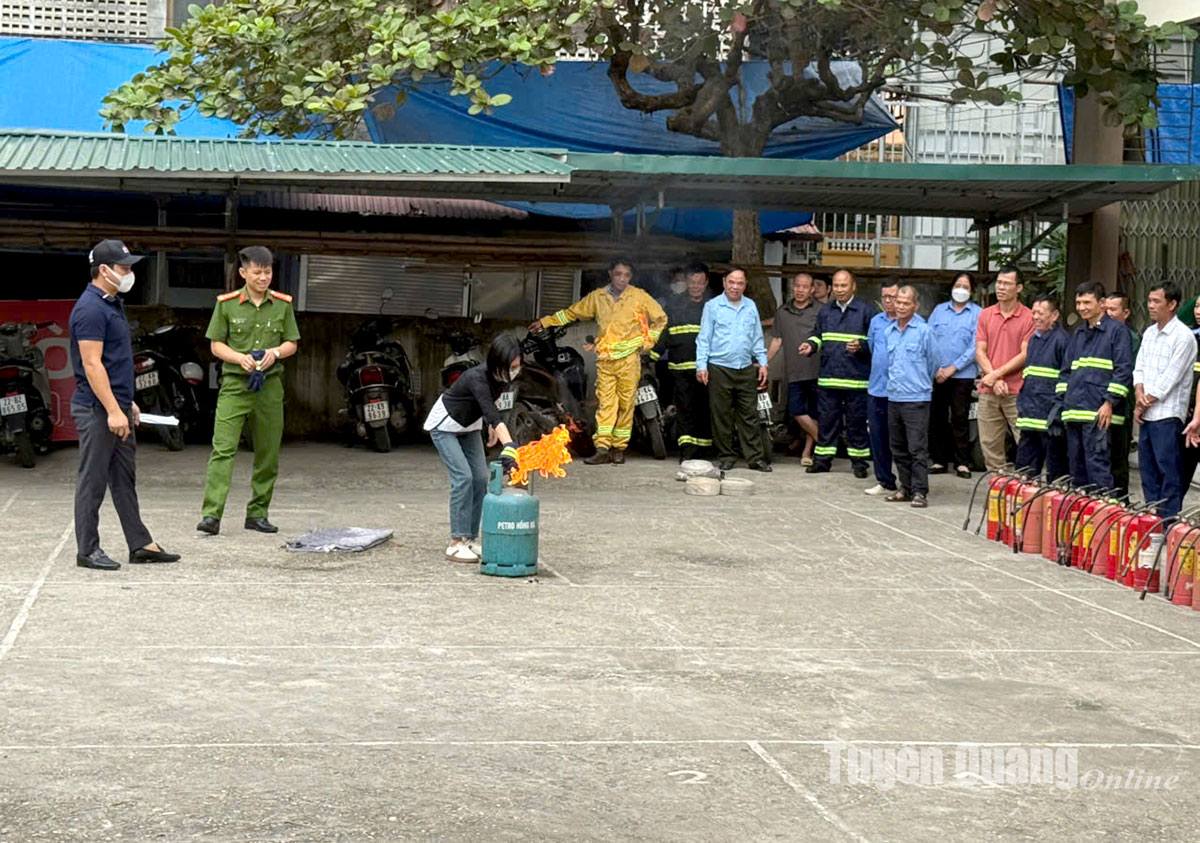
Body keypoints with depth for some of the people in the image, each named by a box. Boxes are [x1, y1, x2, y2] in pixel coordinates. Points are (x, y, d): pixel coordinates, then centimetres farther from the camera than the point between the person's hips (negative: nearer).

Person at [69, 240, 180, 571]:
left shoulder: (112, 304, 15)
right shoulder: (91, 309, -17)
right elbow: (92, 364, -21)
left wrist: (127, 403, 22)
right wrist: (113, 410, -23)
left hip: (117, 408, 10)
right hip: (97, 410, -10)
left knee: (125, 480, 13)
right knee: (93, 481, -1)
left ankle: (140, 544, 18)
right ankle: (87, 550, 6)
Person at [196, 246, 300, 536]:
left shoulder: (282, 304, 7)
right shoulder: (226, 303, 1)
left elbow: (292, 343, 12)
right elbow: (216, 344, 4)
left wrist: (275, 352, -10)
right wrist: (240, 358, -14)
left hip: (270, 384, 3)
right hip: (235, 383, -3)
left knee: (268, 453, 6)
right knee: (223, 448, -13)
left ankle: (257, 513, 17)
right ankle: (211, 514, -17)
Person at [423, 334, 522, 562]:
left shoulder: (503, 377, -14)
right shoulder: (476, 378, -38)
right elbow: (491, 413, -50)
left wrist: (492, 427, 9)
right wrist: (508, 446, -61)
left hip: (469, 427, 8)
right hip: (444, 426, -8)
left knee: (480, 478, -1)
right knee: (463, 477, -18)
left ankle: (471, 538, 7)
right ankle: (456, 544, -15)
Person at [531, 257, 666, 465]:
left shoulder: (639, 296, 2)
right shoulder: (597, 297, 10)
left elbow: (660, 318, 11)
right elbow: (572, 313, 21)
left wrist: (647, 342, 4)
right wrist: (545, 322, 21)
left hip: (629, 358, -2)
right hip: (605, 358, 2)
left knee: (626, 403, -2)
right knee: (605, 403, -5)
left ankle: (619, 448, 5)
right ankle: (602, 449, -9)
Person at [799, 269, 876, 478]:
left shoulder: (866, 311, -1)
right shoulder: (825, 311, 13)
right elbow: (818, 335, 24)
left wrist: (861, 347, -19)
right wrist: (811, 345, 3)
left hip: (856, 378, -4)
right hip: (829, 377, 4)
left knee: (857, 421, 2)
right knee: (827, 419, 8)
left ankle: (859, 461, 11)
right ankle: (823, 459, 15)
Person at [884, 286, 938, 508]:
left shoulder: (924, 331, -5)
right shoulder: (888, 332, 10)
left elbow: (932, 362, 4)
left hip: (916, 399, -6)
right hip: (894, 397, 6)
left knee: (917, 448, -6)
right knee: (898, 448, 11)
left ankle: (920, 492, -3)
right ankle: (906, 488, 21)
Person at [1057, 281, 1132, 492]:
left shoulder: (1116, 330, -1)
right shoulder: (1078, 334, 21)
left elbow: (1123, 370, -8)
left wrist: (1110, 403, -15)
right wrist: (1064, 399, 13)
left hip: (1098, 413, -7)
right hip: (1074, 412, 7)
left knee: (1097, 464, -12)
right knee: (1076, 466, 10)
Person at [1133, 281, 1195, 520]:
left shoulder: (1183, 337, -10)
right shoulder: (1149, 333, 15)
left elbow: (1170, 379, -13)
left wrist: (1145, 403, -7)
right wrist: (1139, 396, -5)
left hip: (1167, 415, -8)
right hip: (1146, 416, 8)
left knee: (1168, 471, -6)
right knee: (1147, 469, 11)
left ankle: (1169, 520, -4)